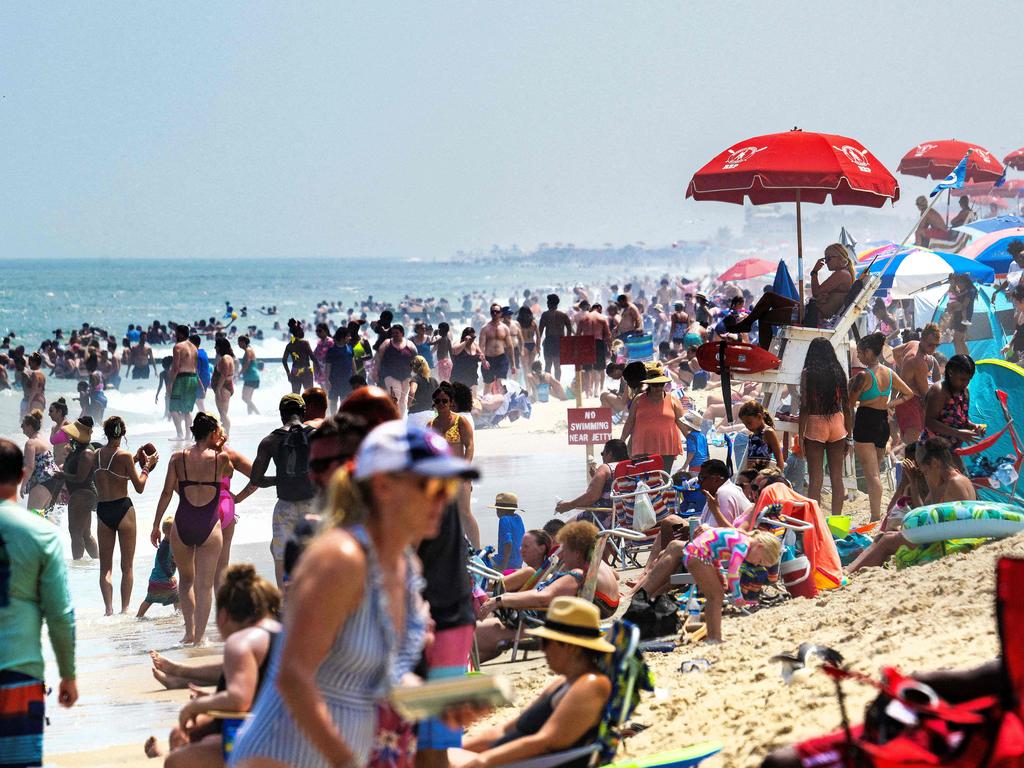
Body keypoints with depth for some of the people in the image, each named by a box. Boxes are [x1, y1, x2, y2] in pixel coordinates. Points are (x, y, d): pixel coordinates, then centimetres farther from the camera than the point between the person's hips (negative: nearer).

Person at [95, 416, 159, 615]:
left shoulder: (97, 455, 3)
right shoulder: (124, 456, -10)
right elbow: (139, 487, -6)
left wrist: (136, 460, 21)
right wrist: (147, 465, 7)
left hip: (102, 511, 4)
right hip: (123, 509, -4)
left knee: (105, 566, 9)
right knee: (127, 566, 6)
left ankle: (108, 609, -3)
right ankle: (125, 609, 3)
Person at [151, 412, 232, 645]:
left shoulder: (178, 458, 0)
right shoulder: (220, 458, -4)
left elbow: (167, 492, -1)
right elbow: (228, 475, 19)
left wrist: (156, 525, 5)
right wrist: (220, 448, 23)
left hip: (182, 525, 2)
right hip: (209, 526, -2)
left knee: (186, 579, 20)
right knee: (205, 584, 3)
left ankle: (190, 632, 12)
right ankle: (199, 636, -1)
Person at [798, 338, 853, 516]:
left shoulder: (808, 374, -6)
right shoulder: (839, 373, 3)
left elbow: (804, 407, -10)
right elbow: (847, 406, 5)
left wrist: (800, 436, -6)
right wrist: (849, 435, 13)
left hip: (815, 425, -3)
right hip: (837, 423, 3)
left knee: (815, 479, -1)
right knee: (837, 477, 8)